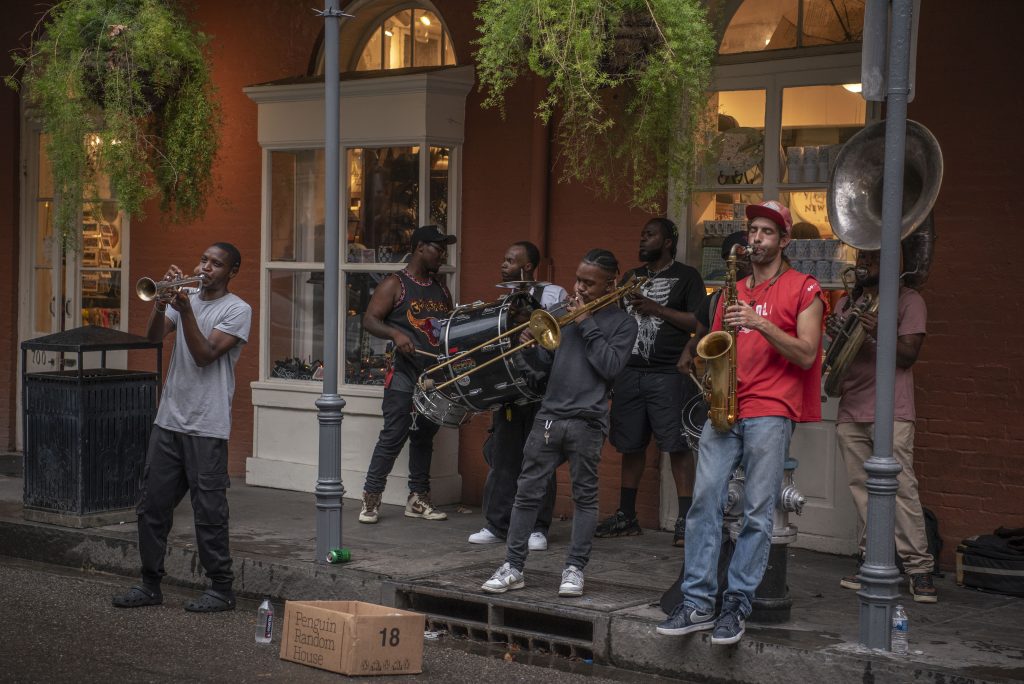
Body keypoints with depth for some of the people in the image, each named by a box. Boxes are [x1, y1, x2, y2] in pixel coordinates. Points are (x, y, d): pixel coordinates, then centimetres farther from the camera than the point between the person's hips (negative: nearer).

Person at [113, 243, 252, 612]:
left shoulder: (238, 310, -4)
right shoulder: (185, 296, 13)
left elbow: (205, 355, -14)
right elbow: (154, 336, -1)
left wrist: (185, 311, -19)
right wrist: (161, 303, -18)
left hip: (207, 426, -6)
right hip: (168, 419, 6)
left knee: (209, 512, -3)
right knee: (152, 505, 8)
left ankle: (221, 589, 8)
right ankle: (150, 584, 18)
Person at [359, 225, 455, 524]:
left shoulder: (441, 290, 17)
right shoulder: (394, 285, -3)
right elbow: (369, 320, -9)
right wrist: (396, 334, -26)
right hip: (404, 376, -6)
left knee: (425, 435, 10)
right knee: (393, 435, -8)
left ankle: (418, 498, 16)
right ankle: (371, 497, 0)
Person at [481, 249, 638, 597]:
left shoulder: (622, 323, 2)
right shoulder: (566, 310, 15)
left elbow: (610, 367, -12)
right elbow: (545, 359, 15)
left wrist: (586, 324, -9)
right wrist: (532, 345, -6)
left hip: (587, 421, -4)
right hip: (549, 415, 4)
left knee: (585, 496, 3)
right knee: (528, 492, 3)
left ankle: (575, 569, 11)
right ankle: (513, 568, 8)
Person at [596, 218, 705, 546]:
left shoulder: (686, 276, 1)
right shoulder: (632, 277, 20)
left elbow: (699, 321, -9)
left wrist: (656, 309, -12)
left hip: (668, 374, -6)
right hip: (630, 372, 6)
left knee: (677, 446, -8)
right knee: (631, 445, 10)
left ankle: (685, 519, -6)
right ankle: (626, 516, 19)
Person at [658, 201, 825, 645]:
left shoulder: (802, 289, 5)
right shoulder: (732, 291, 20)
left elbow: (806, 355, -5)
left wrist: (760, 324, -15)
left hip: (770, 411, -4)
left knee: (758, 512, -5)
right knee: (704, 500, -5)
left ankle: (737, 606, 1)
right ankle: (697, 604, -3)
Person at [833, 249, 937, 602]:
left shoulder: (908, 300, 2)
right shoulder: (845, 304, 20)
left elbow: (909, 354, -6)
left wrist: (878, 335, -23)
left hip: (891, 413, -6)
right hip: (850, 411, 6)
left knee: (901, 487, -12)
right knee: (862, 490, 4)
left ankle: (919, 569, -9)